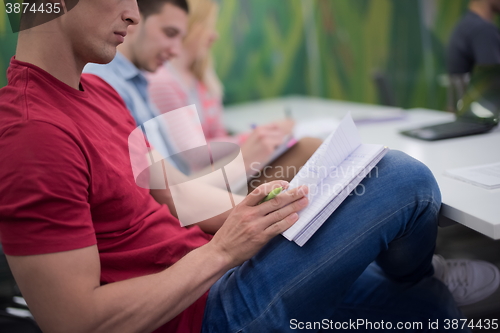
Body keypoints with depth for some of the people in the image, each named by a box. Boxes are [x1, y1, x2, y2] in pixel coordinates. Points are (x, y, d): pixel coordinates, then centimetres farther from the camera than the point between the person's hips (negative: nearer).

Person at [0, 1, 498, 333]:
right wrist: (221, 249, -22)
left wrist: (247, 210, -4)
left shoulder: (97, 91, 8)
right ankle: (421, 272, 20)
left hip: (204, 268, 9)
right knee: (405, 178, -12)